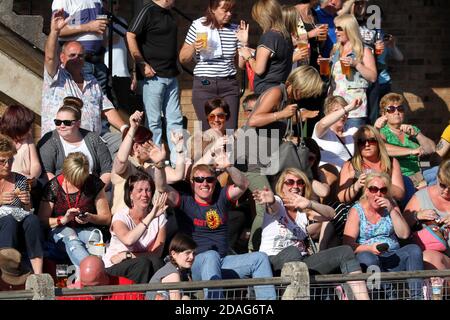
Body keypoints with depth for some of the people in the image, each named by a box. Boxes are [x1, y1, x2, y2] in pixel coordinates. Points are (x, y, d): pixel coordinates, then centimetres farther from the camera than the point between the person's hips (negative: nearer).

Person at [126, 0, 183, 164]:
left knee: (175, 120, 8)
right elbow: (131, 36, -16)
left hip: (171, 75, 8)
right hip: (153, 75, -8)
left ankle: (178, 160, 12)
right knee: (154, 121, -2)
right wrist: (142, 64, -18)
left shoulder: (168, 14, 14)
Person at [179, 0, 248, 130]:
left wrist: (244, 43, -3)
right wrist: (194, 47, -12)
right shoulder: (198, 26, 1)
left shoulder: (235, 30, 6)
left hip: (229, 86, 2)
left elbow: (241, 64, 10)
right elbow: (183, 59, 7)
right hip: (204, 85, -2)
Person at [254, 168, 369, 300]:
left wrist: (310, 204, -30)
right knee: (292, 252, -38)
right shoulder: (277, 203, 3)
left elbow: (330, 214, -6)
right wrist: (270, 200, -53)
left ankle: (363, 298, -22)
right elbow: (274, 205, -25)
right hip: (273, 260, -5)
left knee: (345, 252, -10)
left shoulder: (304, 210, 15)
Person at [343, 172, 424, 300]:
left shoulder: (391, 206, 15)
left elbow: (404, 234, 3)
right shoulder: (356, 211, 4)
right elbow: (348, 244, -6)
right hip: (369, 258, -3)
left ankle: (416, 296, -35)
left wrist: (392, 210, -6)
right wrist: (369, 248, -24)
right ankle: (389, 295, -41)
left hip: (392, 258, 3)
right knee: (367, 258, -37)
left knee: (414, 250, -24)